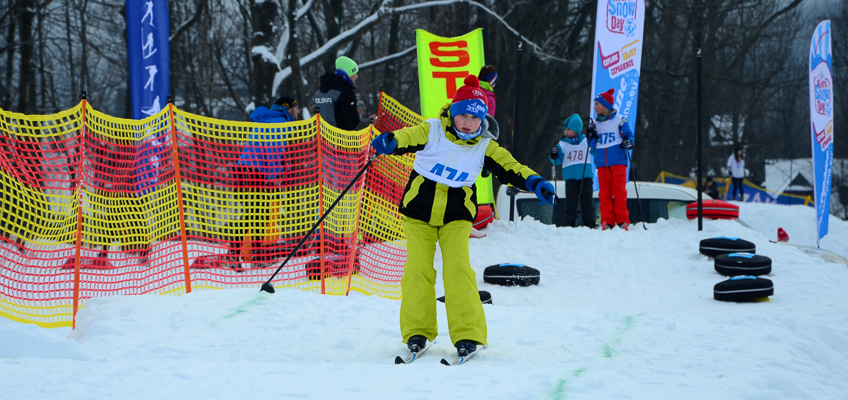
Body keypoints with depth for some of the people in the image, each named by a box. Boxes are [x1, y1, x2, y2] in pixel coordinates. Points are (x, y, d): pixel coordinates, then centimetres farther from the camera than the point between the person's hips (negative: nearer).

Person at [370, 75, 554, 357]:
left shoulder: (484, 146, 0)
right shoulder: (432, 131, -7)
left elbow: (509, 168, -1)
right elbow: (407, 138, -20)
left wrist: (535, 183, -17)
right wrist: (388, 142, -43)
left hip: (456, 217, 0)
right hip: (419, 212, 0)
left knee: (458, 267, -15)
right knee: (418, 268, -8)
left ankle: (467, 334, -12)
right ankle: (417, 330, 4)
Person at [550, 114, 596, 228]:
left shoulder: (586, 141, 7)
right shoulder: (562, 144, 6)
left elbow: (594, 151, 18)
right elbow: (558, 161, 6)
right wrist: (554, 156, -17)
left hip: (586, 175, 0)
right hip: (570, 176, 0)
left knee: (587, 199, -1)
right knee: (570, 200, -6)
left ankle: (590, 222, 3)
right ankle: (569, 222, -3)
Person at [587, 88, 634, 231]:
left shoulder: (619, 120, 3)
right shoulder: (596, 123, 16)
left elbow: (630, 136, 5)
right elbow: (593, 145, 17)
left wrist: (628, 142, -16)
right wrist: (591, 136, -2)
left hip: (618, 161, -4)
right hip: (602, 164, 4)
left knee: (619, 192, -9)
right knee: (604, 193, -3)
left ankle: (622, 221, -6)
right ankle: (607, 221, -2)